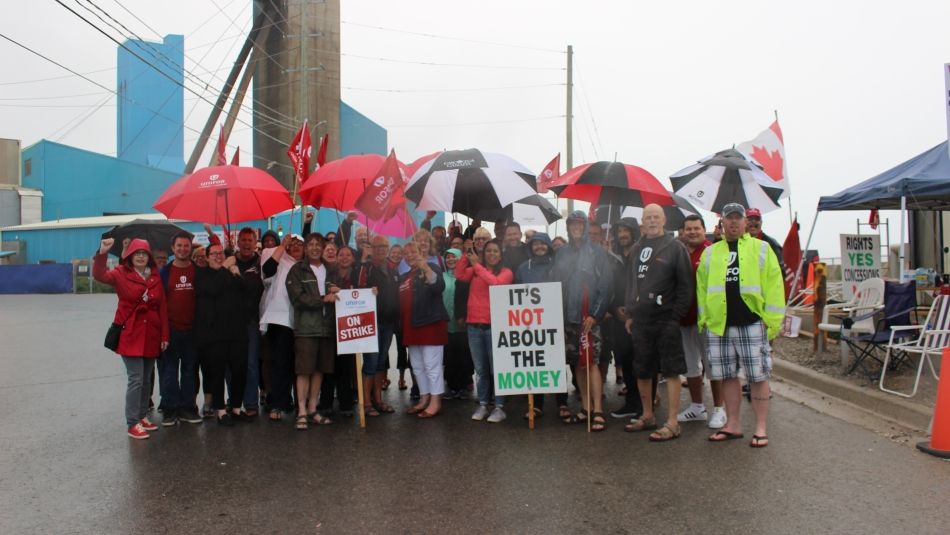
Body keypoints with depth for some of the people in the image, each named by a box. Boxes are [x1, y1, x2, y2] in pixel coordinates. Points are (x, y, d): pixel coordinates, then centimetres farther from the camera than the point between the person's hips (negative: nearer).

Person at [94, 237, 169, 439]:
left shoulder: (155, 277, 6)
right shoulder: (121, 274, -3)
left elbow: (163, 307, 5)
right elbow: (100, 275, -24)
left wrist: (165, 335, 3)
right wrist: (102, 253, -40)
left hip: (151, 336, 4)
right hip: (130, 335, -4)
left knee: (146, 379, 14)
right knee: (136, 379, -7)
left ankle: (142, 416, 27)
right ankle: (132, 424, 2)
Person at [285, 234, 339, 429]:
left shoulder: (330, 270, 16)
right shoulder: (297, 270, 2)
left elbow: (338, 294, 19)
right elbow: (297, 298, -8)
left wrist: (335, 293, -3)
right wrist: (323, 299, -12)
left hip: (327, 326, 4)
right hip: (306, 327, -4)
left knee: (319, 370, 7)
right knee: (304, 370, -5)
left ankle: (312, 409, 16)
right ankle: (302, 412, 0)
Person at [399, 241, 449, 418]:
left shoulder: (431, 268, 0)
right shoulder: (403, 278, 19)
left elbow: (439, 286, -19)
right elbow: (400, 302, 22)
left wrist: (426, 268, -28)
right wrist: (402, 326, 13)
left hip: (431, 323, -8)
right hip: (410, 326, 8)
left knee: (432, 364, -7)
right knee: (417, 366, 11)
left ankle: (435, 402, -3)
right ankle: (424, 399, 20)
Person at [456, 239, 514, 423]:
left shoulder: (506, 272, 2)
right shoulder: (474, 271, 14)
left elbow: (495, 282, -17)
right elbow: (459, 275, -3)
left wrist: (477, 265, -13)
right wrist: (466, 253, -11)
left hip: (494, 325, -4)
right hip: (474, 325, 4)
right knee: (480, 369, 10)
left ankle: (499, 407, 6)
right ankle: (482, 405, 18)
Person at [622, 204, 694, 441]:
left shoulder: (675, 247, -3)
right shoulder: (637, 249, 14)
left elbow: (686, 285, -6)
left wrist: (676, 315, -12)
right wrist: (630, 314, 10)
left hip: (666, 320, -6)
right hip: (640, 319, 6)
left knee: (671, 371, -1)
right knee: (642, 371, 12)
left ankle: (672, 423, 5)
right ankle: (648, 416, 27)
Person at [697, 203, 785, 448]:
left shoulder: (760, 248, 4)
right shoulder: (710, 253, 12)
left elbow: (773, 284, -2)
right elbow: (702, 287, 11)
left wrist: (772, 319, -7)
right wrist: (703, 318, 4)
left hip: (751, 323, -3)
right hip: (719, 325, 3)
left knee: (758, 377, 3)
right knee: (728, 376, 10)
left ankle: (760, 428, 14)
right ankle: (733, 424, 22)